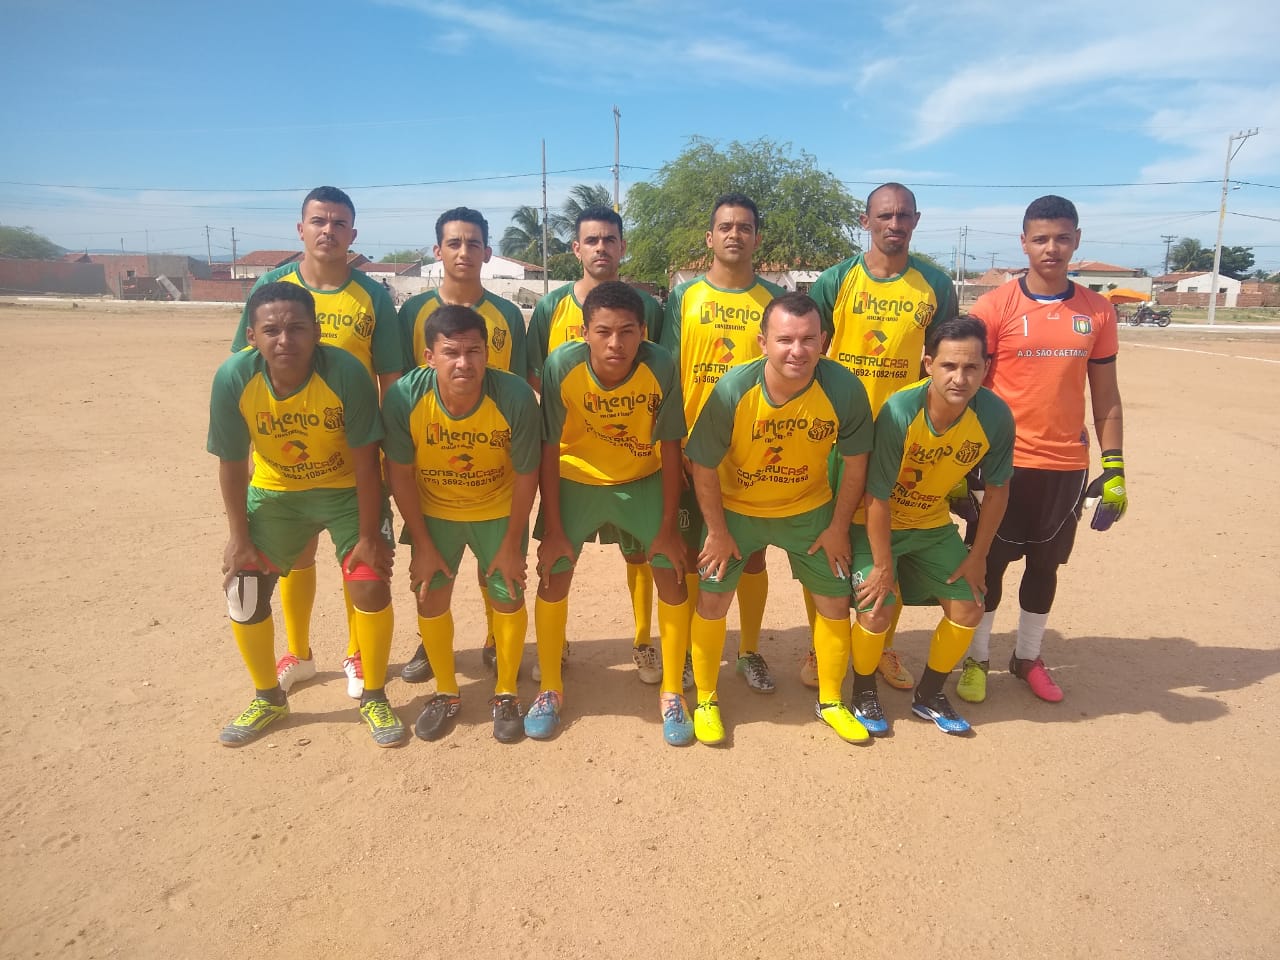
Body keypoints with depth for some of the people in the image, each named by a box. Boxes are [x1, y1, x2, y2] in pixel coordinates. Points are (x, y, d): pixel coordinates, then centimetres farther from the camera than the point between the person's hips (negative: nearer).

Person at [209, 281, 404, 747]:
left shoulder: (345, 373, -30)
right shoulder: (233, 378, -23)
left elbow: (365, 461, -21)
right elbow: (232, 464, -11)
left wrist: (368, 535, -17)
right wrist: (240, 538, -6)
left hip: (348, 490, -2)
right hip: (274, 492, 3)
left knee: (371, 583, -12)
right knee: (243, 590, 1)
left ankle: (374, 697, 13)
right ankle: (268, 697, 27)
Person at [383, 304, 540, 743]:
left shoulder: (515, 396, -30)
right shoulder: (405, 397, -27)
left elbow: (525, 474, -17)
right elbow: (399, 472, -13)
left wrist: (511, 545, -11)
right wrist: (423, 544, -8)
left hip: (499, 511, -1)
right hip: (433, 511, 1)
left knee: (508, 596, 0)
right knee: (430, 597, 3)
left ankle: (506, 694, 24)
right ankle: (446, 692, 27)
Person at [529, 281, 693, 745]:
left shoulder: (661, 367, -26)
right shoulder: (562, 366, -27)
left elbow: (669, 447, -15)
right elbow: (548, 449, -17)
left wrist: (668, 527, -12)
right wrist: (553, 529, -13)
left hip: (644, 480, 0)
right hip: (575, 479, 0)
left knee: (673, 577, -4)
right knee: (553, 578, -1)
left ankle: (672, 694, 15)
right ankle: (550, 689, 21)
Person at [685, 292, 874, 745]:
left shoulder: (844, 389, -25)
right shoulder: (732, 390, -28)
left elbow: (855, 462, -9)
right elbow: (704, 467, -16)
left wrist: (838, 527, -4)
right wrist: (718, 533, -10)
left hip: (809, 509, 2)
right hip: (736, 508, -1)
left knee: (835, 600, 5)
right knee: (712, 599, -2)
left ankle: (831, 701, 29)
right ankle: (706, 700, 21)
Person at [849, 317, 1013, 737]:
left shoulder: (995, 416, -20)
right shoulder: (899, 412, -32)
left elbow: (997, 489, -4)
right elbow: (877, 497, -24)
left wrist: (978, 556, 0)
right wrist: (883, 566, -17)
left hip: (933, 524, 5)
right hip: (875, 524, -4)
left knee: (969, 609, 2)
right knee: (877, 611, -14)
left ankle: (929, 695, 26)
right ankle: (864, 693, 16)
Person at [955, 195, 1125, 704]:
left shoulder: (1097, 311, 3)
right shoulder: (995, 306, -7)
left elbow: (1105, 395, 8)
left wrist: (1114, 466, 4)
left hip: (1067, 465, 3)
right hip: (1005, 461, -3)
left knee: (1045, 564, 14)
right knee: (990, 562, 7)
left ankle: (1028, 657, 31)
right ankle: (977, 660, 23)